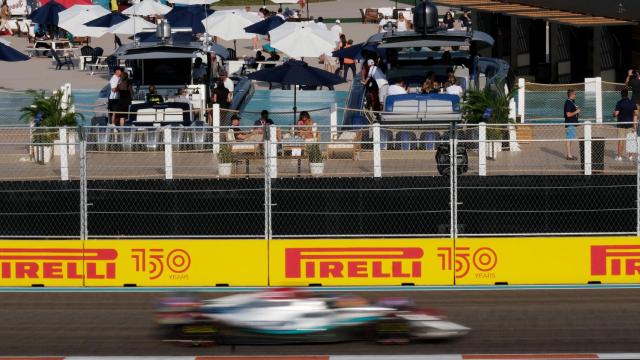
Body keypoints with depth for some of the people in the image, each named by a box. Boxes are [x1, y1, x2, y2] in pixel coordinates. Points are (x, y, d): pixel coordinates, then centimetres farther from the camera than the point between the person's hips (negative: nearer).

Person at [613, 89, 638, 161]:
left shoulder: (619, 103, -12)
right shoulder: (633, 103, 1)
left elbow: (616, 114, -16)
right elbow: (636, 114, 5)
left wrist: (614, 113, 8)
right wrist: (635, 123, 13)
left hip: (621, 124, -4)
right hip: (630, 124, 4)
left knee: (621, 140, 1)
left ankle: (619, 156, 3)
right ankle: (630, 156, 14)